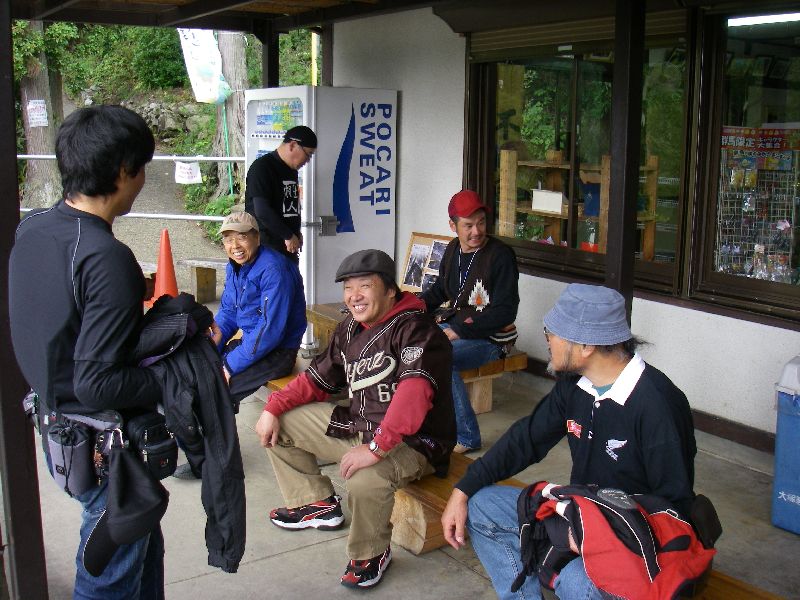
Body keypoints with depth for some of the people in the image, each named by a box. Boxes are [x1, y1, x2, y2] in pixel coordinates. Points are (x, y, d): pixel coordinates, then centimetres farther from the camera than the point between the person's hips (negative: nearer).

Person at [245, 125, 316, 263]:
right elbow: (262, 211, -20)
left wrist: (296, 233, 8)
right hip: (266, 247, -8)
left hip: (289, 248, 8)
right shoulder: (262, 167, -12)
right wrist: (288, 235, -15)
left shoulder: (292, 170, 16)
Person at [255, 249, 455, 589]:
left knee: (365, 480, -39)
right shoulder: (349, 330, 8)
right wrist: (273, 408, 2)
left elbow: (414, 392, -35)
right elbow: (316, 380, 16)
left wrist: (376, 448, -42)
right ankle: (318, 503, 22)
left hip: (413, 444, -8)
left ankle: (371, 555, -7)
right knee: (280, 423, 9)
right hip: (357, 427, 9)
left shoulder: (415, 329, -20)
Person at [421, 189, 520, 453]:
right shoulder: (452, 250, 8)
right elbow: (439, 290, 25)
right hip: (454, 327, 7)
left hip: (490, 338, -7)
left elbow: (505, 313, -17)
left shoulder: (500, 255, -14)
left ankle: (467, 437, -17)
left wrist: (459, 330, -21)